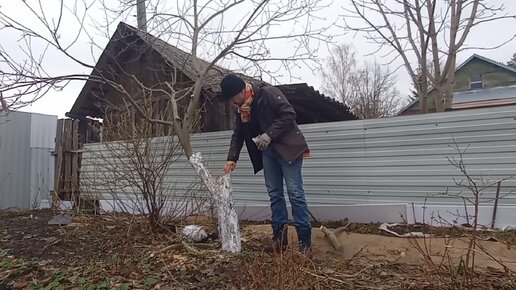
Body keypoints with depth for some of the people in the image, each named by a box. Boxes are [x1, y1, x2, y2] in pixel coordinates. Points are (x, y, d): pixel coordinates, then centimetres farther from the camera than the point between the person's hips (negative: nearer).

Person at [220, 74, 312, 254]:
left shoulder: (269, 94, -15)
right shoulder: (242, 109, 8)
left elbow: (289, 114, -20)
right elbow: (238, 135, 13)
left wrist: (269, 135, -23)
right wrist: (232, 158, 1)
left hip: (287, 147, -7)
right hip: (267, 151, 8)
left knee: (294, 192, -9)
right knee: (274, 193, 7)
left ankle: (305, 241, -3)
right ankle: (279, 238, 14)